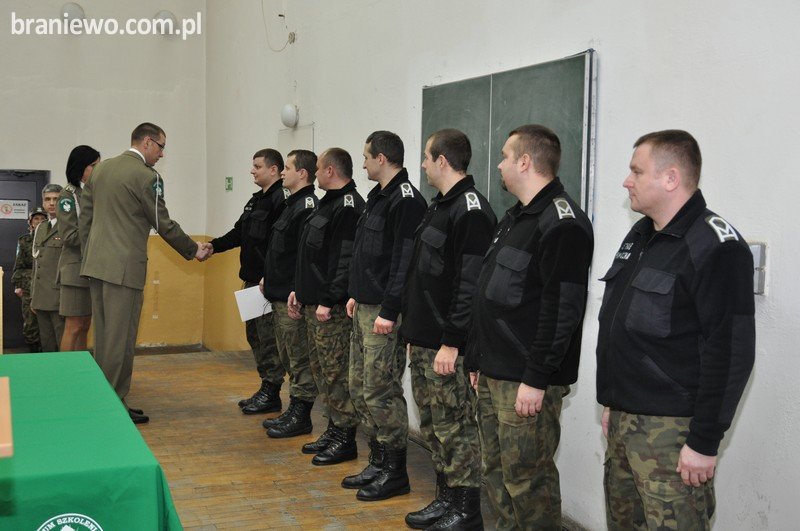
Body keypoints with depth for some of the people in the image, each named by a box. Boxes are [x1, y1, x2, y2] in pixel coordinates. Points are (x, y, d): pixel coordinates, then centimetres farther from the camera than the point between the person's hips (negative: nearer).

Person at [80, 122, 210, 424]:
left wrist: (88, 256, 20)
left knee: (103, 336, 13)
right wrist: (194, 251, 6)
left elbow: (85, 217, 14)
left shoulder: (100, 168, 13)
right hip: (124, 268, -8)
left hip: (95, 263, 8)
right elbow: (164, 225, -6)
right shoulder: (147, 176, -10)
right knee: (121, 338, -2)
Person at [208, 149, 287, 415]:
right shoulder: (256, 200, 18)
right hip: (252, 280, 10)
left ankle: (271, 393, 5)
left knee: (268, 336, -4)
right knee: (254, 334, 14)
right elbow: (239, 233, 20)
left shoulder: (281, 199, -14)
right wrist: (214, 245, 6)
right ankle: (266, 388, 23)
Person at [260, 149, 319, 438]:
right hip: (280, 295, 11)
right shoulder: (292, 205, 16)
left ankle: (300, 416, 8)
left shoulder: (307, 207, -17)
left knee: (299, 359, -1)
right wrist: (270, 279, 20)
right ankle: (293, 410, 25)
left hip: (293, 299, -11)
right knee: (288, 357, 16)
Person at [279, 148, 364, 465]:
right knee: (320, 369, 14)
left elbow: (345, 260, -22)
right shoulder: (328, 203, 18)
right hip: (312, 304, 11)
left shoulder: (348, 207, -15)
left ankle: (345, 439, 3)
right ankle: (336, 430, 22)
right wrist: (299, 290, 19)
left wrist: (328, 302, -23)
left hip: (332, 308, -11)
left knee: (335, 372, -5)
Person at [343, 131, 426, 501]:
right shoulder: (378, 197, 16)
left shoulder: (406, 201, -15)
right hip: (365, 308, 10)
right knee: (360, 387, 14)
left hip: (384, 313, -10)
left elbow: (404, 261, -21)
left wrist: (389, 311, -22)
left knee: (381, 392, -4)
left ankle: (395, 473, 8)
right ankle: (377, 462, 25)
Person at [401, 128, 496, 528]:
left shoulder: (471, 211, -15)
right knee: (433, 426, 16)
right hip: (423, 342, 10)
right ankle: (445, 498, 28)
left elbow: (470, 284, -22)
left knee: (456, 427, -1)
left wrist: (451, 342, -22)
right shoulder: (439, 207, 16)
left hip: (447, 347, -10)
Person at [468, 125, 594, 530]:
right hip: (495, 375, 10)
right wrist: (479, 359, 20)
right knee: (496, 469, 17)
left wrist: (536, 379, -22)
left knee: (526, 476, -1)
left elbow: (562, 310, -22)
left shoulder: (562, 223, -16)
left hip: (528, 381, -10)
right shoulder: (515, 218, 16)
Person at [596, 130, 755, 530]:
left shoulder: (715, 246, -14)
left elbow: (731, 353, -18)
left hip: (670, 429, -8)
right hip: (623, 420, 8)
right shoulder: (640, 236, 14)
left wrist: (705, 441, -17)